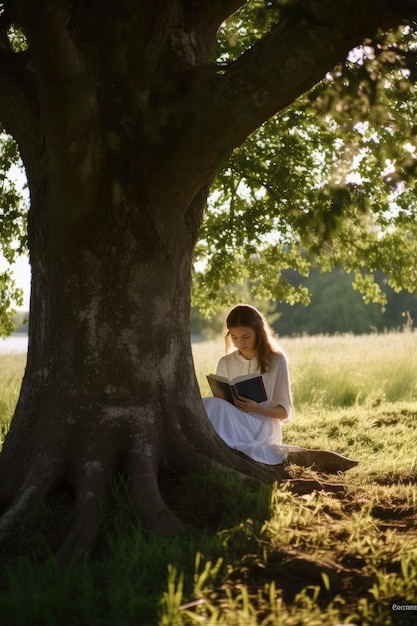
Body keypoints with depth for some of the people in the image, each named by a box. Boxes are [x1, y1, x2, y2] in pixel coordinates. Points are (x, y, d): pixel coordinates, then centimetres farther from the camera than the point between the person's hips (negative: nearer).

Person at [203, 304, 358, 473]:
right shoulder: (225, 363, 12)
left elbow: (285, 412, 0)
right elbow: (219, 403, 12)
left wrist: (257, 408, -20)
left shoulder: (276, 361, 1)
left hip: (264, 428, -4)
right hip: (232, 428, 4)